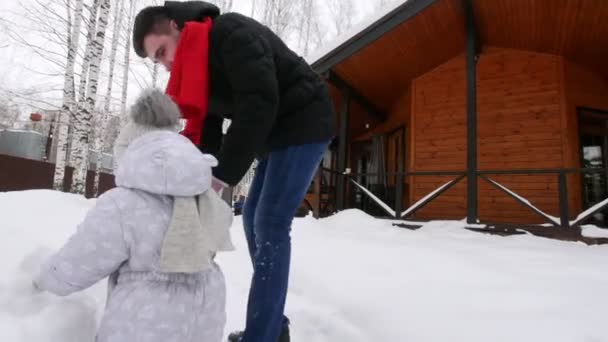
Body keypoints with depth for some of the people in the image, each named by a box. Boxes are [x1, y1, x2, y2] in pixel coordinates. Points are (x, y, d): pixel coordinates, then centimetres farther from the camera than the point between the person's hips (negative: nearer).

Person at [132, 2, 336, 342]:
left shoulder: (232, 33, -18)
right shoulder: (199, 66, 10)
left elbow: (258, 105, -29)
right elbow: (206, 128, 5)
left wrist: (222, 176, -28)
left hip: (303, 125, -9)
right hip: (278, 134, 9)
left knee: (270, 225, -14)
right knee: (254, 219, 7)